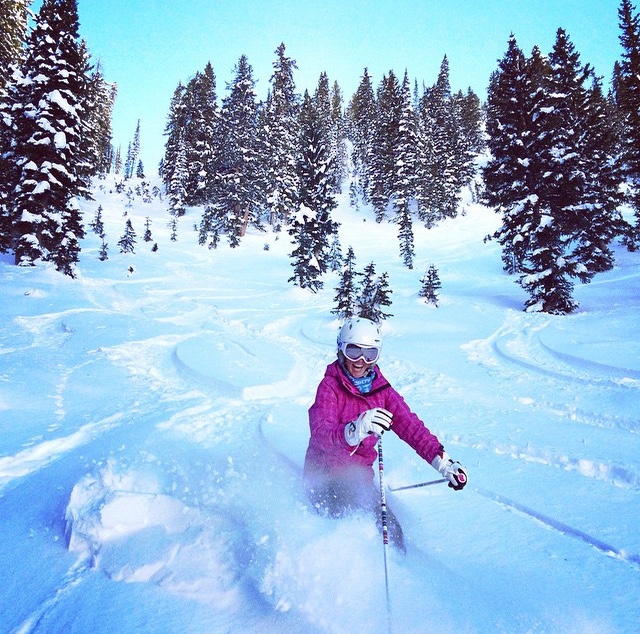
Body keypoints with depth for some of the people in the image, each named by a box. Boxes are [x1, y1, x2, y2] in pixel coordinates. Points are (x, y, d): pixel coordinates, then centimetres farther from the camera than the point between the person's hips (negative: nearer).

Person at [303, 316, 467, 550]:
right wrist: (356, 430, -49)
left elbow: (409, 424, -4)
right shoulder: (330, 386, -14)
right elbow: (321, 436, -28)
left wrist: (441, 460, -17)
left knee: (391, 531, 2)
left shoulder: (381, 388, 1)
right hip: (326, 477, -5)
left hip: (359, 478, 5)